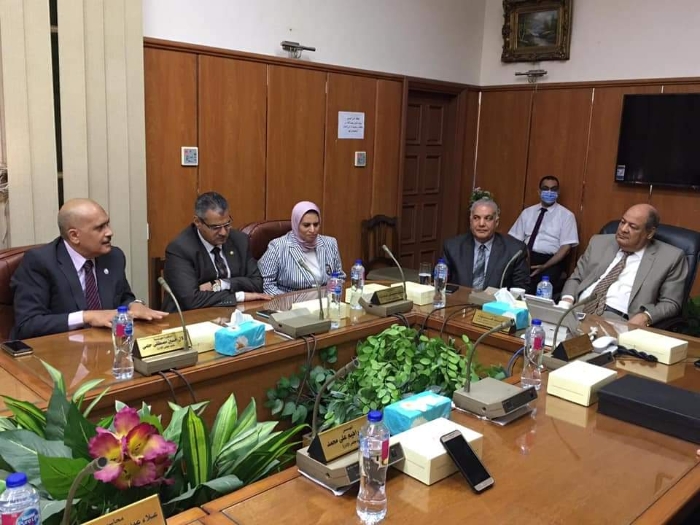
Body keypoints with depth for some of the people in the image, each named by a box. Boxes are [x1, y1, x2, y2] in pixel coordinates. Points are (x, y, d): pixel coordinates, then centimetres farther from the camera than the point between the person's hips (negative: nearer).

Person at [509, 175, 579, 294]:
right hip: (525, 257, 3)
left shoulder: (566, 215, 5)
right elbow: (515, 240, 10)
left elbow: (566, 247, -2)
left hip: (551, 261, -3)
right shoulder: (527, 212, 16)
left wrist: (545, 266, -15)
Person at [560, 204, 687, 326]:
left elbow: (671, 303, 5)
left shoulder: (670, 257, 7)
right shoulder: (599, 243, 17)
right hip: (577, 309, 3)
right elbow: (576, 278, 20)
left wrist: (645, 317, -16)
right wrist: (567, 300, -3)